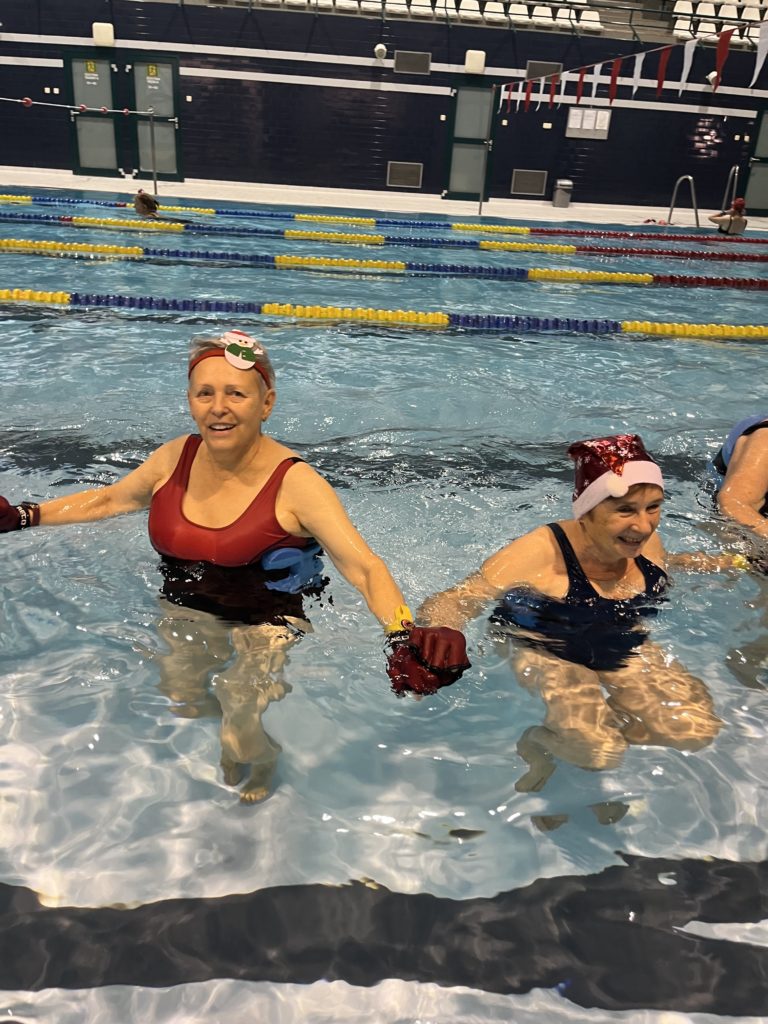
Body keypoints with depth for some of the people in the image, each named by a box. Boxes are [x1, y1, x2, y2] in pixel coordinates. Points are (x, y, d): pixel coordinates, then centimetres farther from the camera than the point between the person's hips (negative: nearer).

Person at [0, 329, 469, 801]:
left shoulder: (295, 484, -23)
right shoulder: (177, 458, -7)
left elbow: (366, 568, -31)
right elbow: (106, 500, 13)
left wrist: (404, 637, -48)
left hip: (267, 623, -5)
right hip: (185, 611, 5)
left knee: (241, 745, -10)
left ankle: (262, 775, 28)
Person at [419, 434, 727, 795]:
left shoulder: (646, 543, -11)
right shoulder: (542, 552, -31)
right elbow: (453, 602, -32)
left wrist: (733, 562, 13)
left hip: (626, 650, 6)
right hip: (544, 650, -6)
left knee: (695, 731, -10)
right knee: (600, 752, -27)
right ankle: (539, 741, 8)